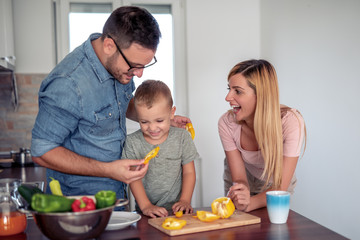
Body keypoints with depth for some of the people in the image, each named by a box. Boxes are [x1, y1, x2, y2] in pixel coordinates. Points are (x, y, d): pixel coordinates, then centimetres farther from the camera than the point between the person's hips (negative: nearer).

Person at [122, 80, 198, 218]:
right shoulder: (133, 142, 1)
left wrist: (185, 201, -5)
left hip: (176, 209, 0)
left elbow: (189, 172, 6)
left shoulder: (182, 137, 3)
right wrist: (145, 206, -13)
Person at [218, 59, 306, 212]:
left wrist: (248, 203, -45)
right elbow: (239, 178, -19)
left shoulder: (291, 122, -31)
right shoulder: (227, 123, -24)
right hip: (243, 185, 1)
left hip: (275, 188, -1)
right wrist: (240, 200, -41)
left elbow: (280, 188, -28)